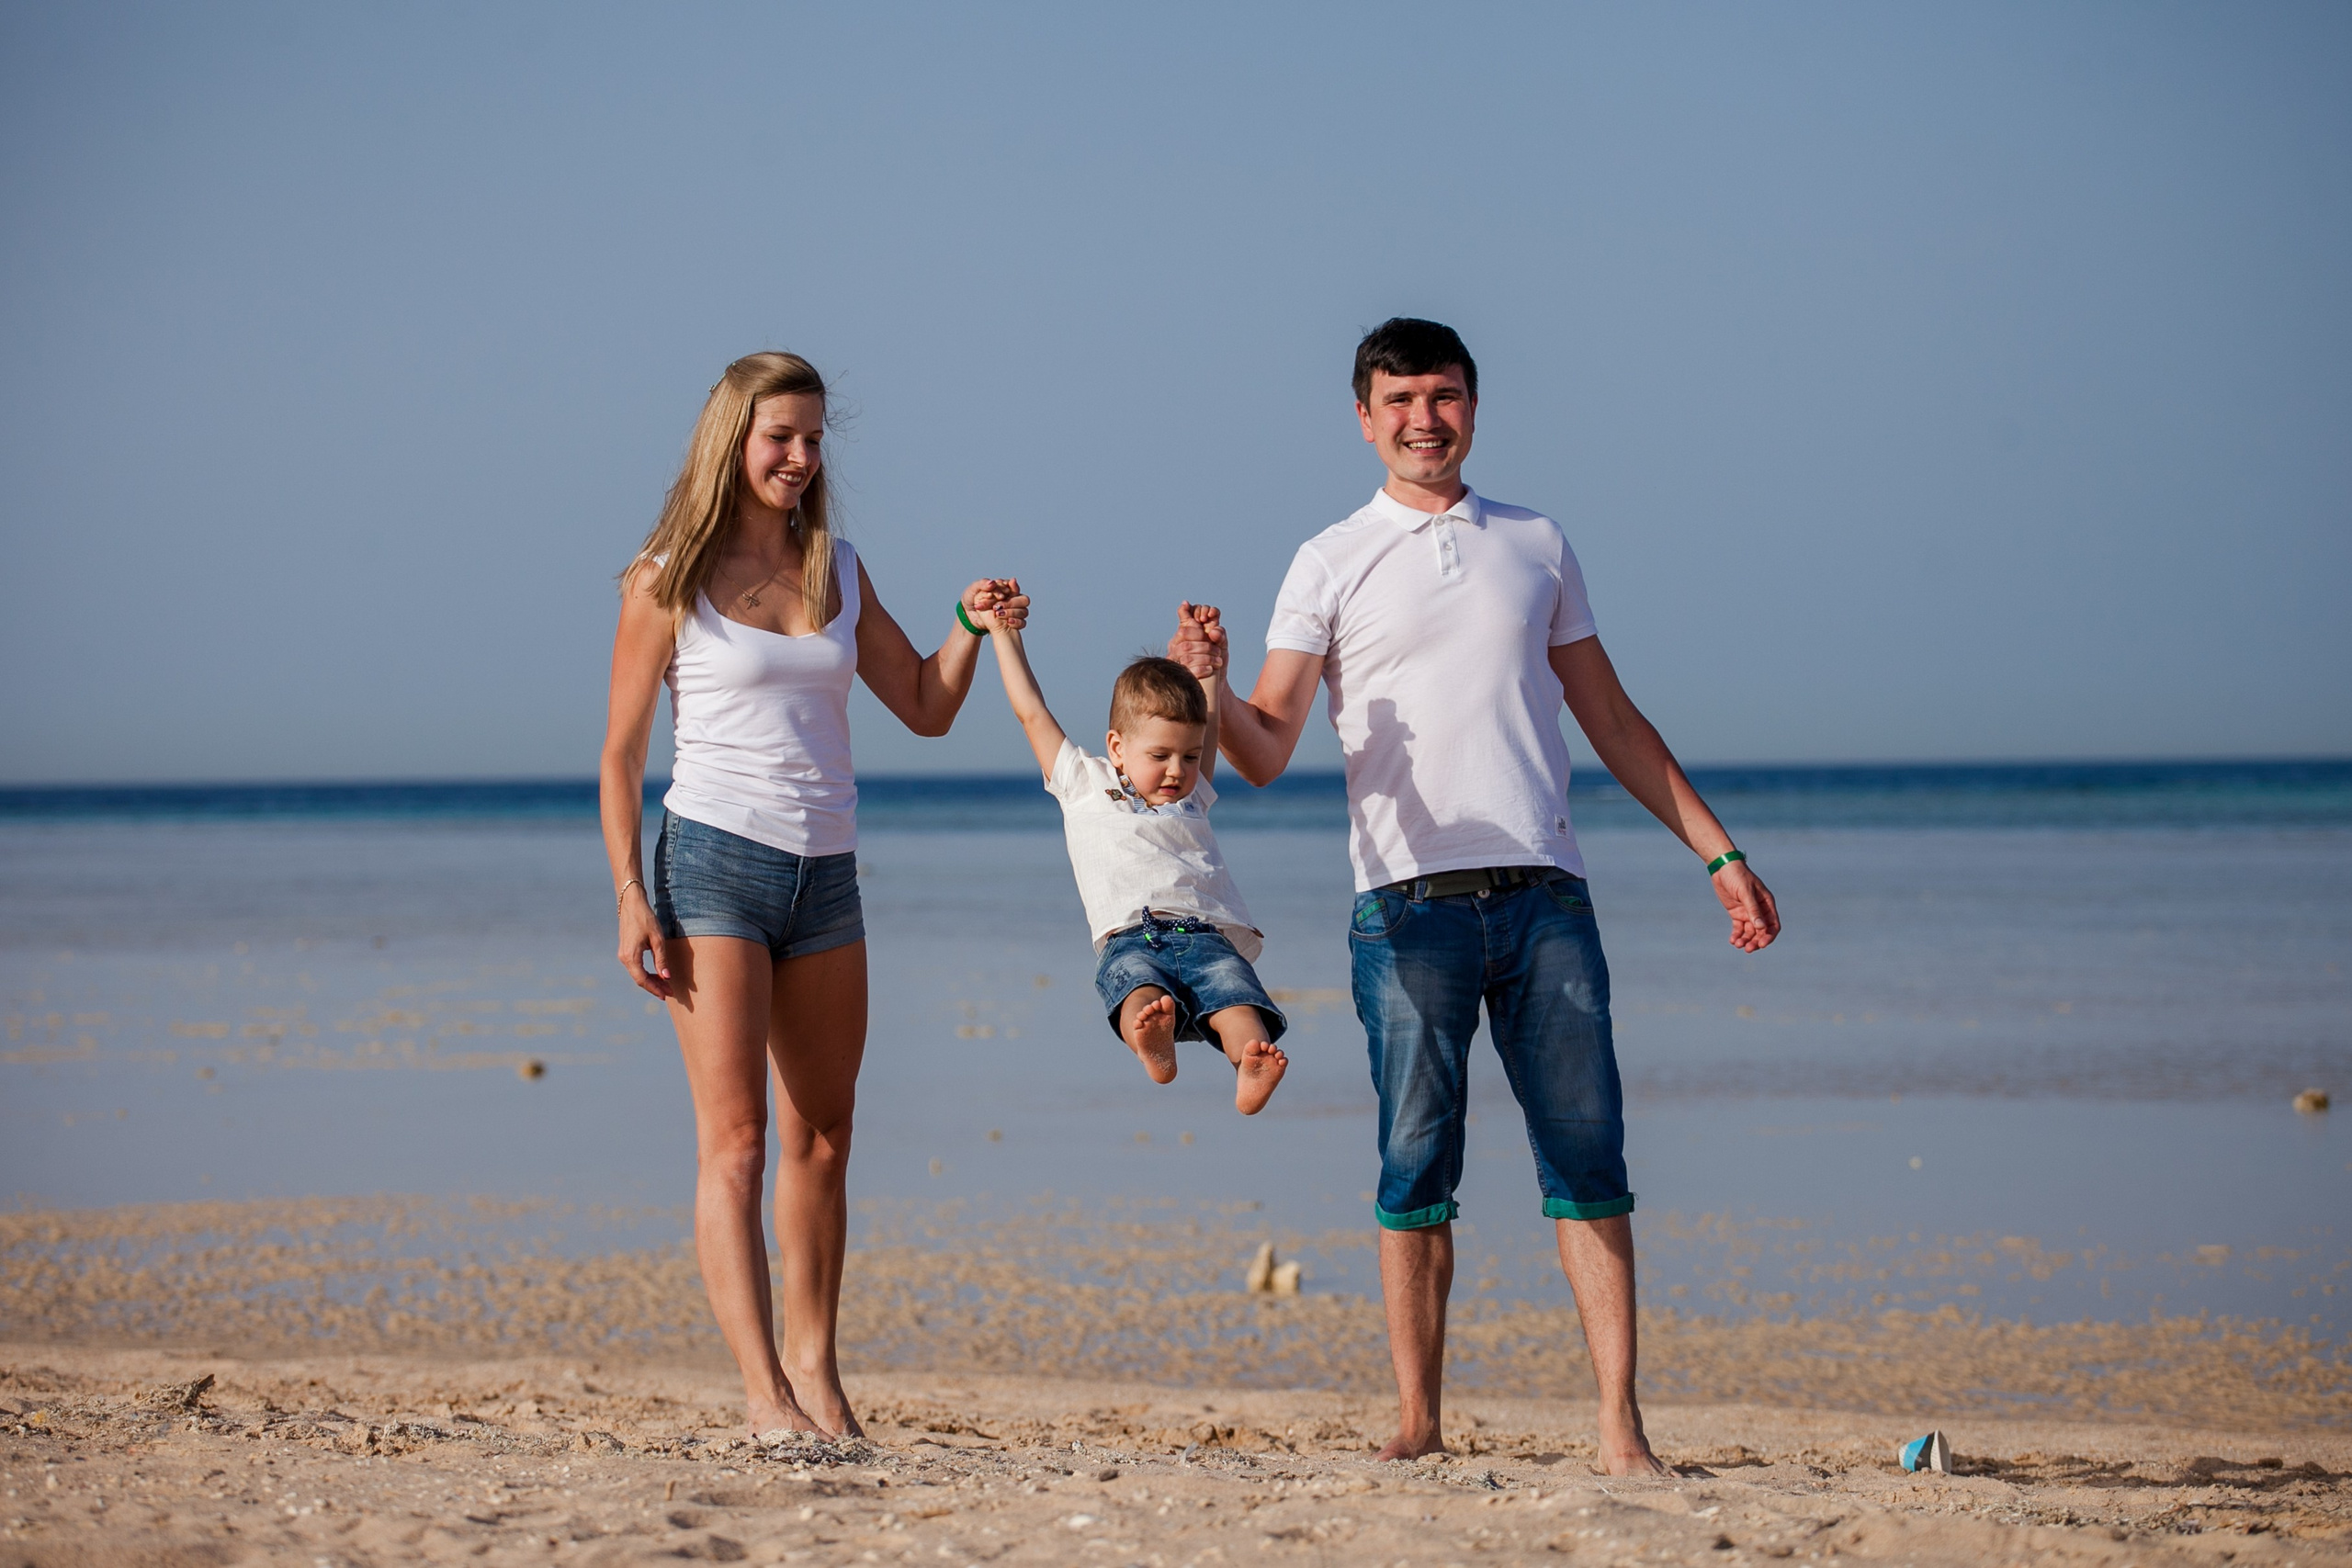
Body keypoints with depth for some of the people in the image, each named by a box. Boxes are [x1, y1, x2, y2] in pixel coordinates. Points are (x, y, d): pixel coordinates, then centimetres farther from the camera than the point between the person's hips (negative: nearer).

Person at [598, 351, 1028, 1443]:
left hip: (825, 869, 5)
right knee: (735, 1137, -10)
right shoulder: (670, 581, -1)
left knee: (820, 1137, 8)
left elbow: (925, 709, 16)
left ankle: (813, 1363, 17)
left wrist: (973, 630, -3)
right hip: (715, 860, -5)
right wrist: (629, 896, -9)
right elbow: (621, 751, -1)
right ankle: (763, 1393, -16)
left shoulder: (837, 570, 12)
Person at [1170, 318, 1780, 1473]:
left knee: (1588, 1160, -4)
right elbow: (1266, 750, 1)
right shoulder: (1331, 564, 8)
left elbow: (1611, 720, 21)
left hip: (1543, 891, 2)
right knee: (1417, 1165, -3)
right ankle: (1417, 1423, 5)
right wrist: (1209, 689, -21)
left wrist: (1718, 853, 17)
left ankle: (1620, 1431, -4)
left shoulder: (1536, 546, 17)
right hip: (1409, 901, -2)